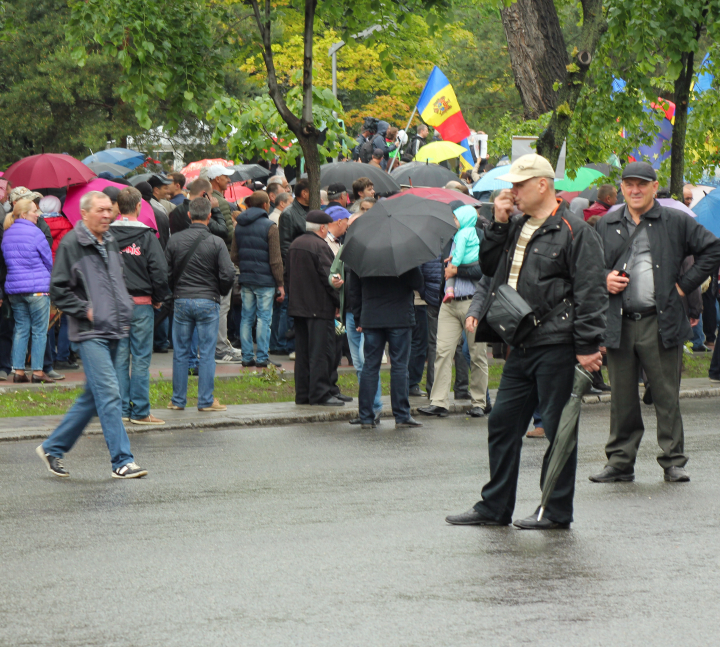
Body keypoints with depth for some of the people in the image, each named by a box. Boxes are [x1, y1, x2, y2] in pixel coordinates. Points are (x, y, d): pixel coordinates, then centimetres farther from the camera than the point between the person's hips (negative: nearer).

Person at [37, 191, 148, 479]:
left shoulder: (110, 242, 15)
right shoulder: (71, 244, -8)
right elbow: (58, 289, -8)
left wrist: (124, 310, 15)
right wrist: (85, 311, -13)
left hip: (113, 331, 8)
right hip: (90, 333, -8)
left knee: (92, 397, 12)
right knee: (109, 394, -13)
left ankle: (53, 448, 24)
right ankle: (122, 461, -12)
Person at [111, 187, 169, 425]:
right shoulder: (146, 236, -8)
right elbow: (160, 271, -11)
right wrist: (158, 298, 4)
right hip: (142, 304, -3)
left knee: (119, 357, 9)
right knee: (141, 358, 1)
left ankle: (121, 408, 9)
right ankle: (139, 411, 1)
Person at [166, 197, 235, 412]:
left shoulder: (175, 241, 0)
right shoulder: (216, 243, -8)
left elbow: (166, 273, 3)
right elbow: (228, 275, -10)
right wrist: (220, 292, 9)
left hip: (181, 301, 2)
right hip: (208, 302, -2)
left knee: (180, 352, 8)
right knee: (206, 353, 2)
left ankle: (178, 400, 12)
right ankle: (206, 400, 3)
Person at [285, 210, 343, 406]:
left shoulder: (295, 244, 12)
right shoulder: (320, 246, -14)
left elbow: (287, 274, 19)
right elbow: (328, 277, -17)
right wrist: (339, 302, -9)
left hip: (298, 306, 8)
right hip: (319, 307, -8)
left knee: (303, 351, 11)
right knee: (320, 351, -5)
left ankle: (303, 394, 13)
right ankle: (320, 394, -7)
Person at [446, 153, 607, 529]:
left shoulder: (574, 232, -9)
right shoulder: (517, 227, 15)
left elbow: (590, 293, -12)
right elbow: (489, 267, 19)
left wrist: (587, 346, -16)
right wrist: (499, 225, 7)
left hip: (556, 347, -8)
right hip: (521, 346, 8)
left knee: (557, 429, -1)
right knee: (503, 424, 10)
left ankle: (557, 512, 7)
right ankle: (494, 508, 19)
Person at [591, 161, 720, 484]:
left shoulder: (677, 222, 3)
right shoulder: (606, 226, 12)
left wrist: (684, 285, -2)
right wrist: (604, 279, 0)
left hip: (660, 322, -3)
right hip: (618, 324, 3)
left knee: (667, 396, 0)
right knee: (621, 397, 7)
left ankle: (673, 461, 7)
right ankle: (620, 461, 15)